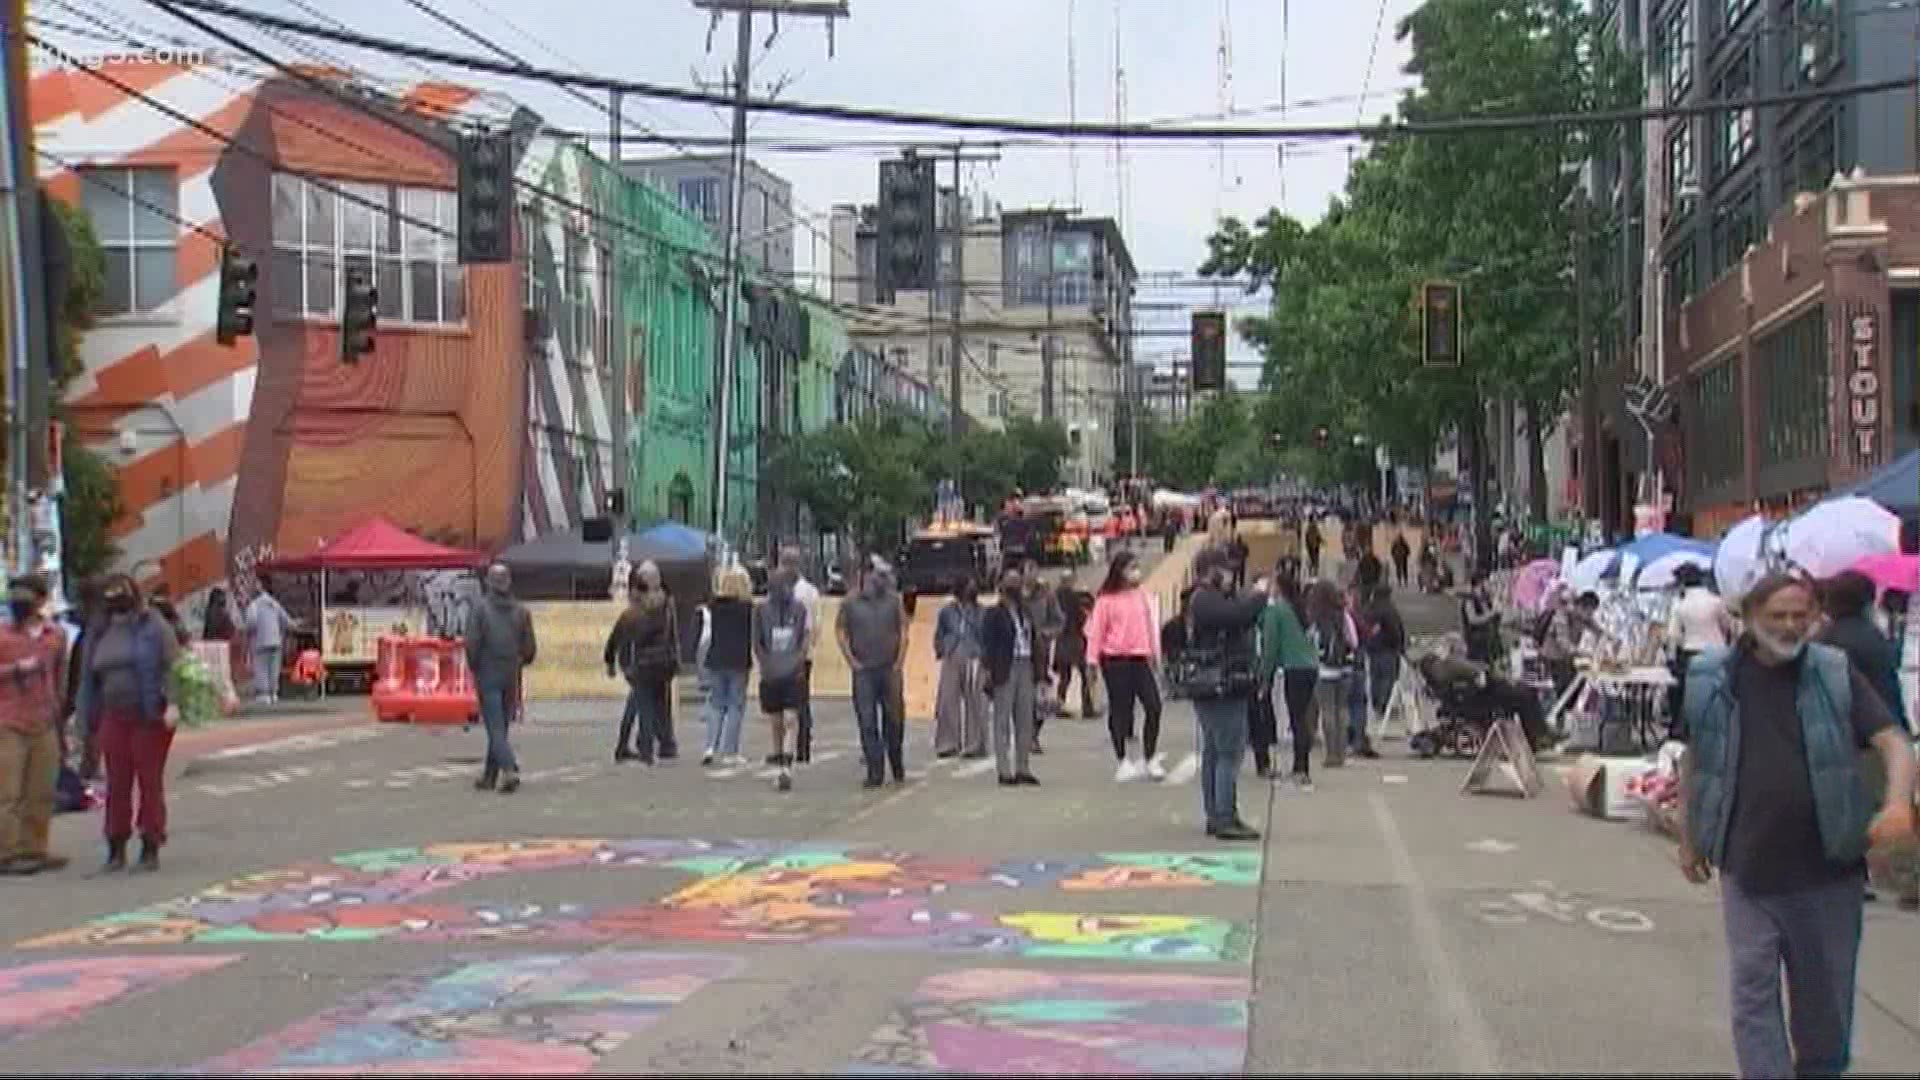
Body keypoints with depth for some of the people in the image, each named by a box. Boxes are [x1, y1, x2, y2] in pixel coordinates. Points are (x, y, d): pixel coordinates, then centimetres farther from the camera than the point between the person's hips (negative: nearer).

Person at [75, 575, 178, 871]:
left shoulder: (153, 628, -4)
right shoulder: (99, 633, 11)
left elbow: (173, 666, -9)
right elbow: (89, 677, 16)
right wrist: (90, 718, 10)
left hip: (150, 717, -5)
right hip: (114, 718, 5)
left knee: (150, 781, 2)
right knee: (117, 783, 6)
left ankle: (151, 848, 9)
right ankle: (116, 848, 13)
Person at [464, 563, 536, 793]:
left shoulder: (479, 609, -9)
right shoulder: (521, 611, 2)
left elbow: (472, 643, -12)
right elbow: (530, 647, 2)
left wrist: (475, 669, 5)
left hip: (488, 676, -4)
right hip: (511, 677, 4)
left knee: (495, 727, -5)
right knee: (500, 727, 13)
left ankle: (510, 770, -23)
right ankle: (489, 776, 19)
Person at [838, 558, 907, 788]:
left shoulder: (893, 601, 7)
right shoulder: (850, 603, 2)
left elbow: (903, 630, 7)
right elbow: (840, 632, 4)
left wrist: (900, 660, -1)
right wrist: (851, 661, -4)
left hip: (890, 669, 1)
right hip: (863, 671, -1)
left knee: (894, 719, 6)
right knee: (867, 722, -2)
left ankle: (898, 768, 22)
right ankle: (875, 773, 2)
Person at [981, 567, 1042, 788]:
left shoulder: (1027, 611, 14)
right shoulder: (994, 614, -4)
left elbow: (1034, 640, 13)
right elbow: (987, 644, -8)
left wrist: (1037, 669, 6)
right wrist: (989, 671, -16)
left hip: (1025, 668, 6)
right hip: (1005, 669, -6)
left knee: (1025, 720, 8)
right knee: (1003, 721, -1)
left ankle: (1022, 768, 15)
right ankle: (1004, 771, 1)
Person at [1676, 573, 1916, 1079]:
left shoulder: (1836, 675, -2)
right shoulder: (1711, 679, -1)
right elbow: (1693, 760, 10)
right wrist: (1689, 839, 13)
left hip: (1828, 867, 1)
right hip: (1747, 867, 0)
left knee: (1825, 995, 14)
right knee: (1753, 991, -1)